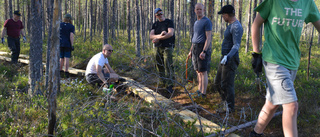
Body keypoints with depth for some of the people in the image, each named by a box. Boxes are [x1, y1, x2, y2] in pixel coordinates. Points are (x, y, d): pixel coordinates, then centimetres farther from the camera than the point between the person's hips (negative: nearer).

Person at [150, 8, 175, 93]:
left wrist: (158, 38, -13)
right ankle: (162, 84, 17)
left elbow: (170, 34, -14)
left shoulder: (169, 22, 0)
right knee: (160, 66, 7)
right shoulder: (155, 24, 13)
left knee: (168, 66, -13)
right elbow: (151, 36, 2)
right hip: (158, 48, 5)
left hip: (167, 47, -5)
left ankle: (169, 85, -14)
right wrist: (160, 35, -17)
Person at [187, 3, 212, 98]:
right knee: (198, 71, 12)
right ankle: (199, 90, 20)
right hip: (195, 48, 8)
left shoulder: (207, 21, -9)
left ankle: (203, 93, -3)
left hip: (203, 48, -8)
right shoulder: (196, 23, 18)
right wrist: (191, 51, 21)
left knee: (203, 71, -6)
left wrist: (204, 51, -24)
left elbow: (208, 38, -16)